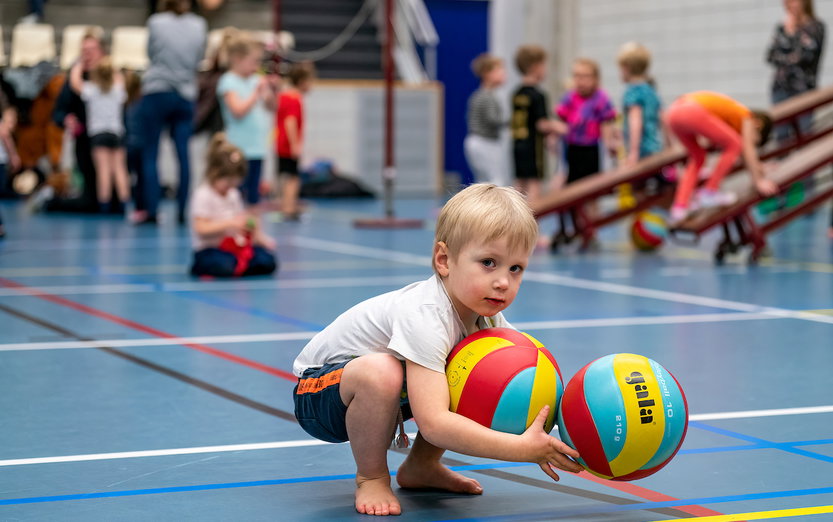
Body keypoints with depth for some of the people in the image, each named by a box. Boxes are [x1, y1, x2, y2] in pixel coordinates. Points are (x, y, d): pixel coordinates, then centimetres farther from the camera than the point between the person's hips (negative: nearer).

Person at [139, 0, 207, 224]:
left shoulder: (156, 22, -2)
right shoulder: (198, 25, 5)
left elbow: (151, 53, 10)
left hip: (157, 91, -2)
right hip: (186, 94, 2)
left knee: (151, 155, 2)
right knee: (183, 154, 2)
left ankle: (151, 210, -5)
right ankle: (182, 211, 0)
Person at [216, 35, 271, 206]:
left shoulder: (255, 80, 11)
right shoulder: (228, 82, -9)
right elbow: (238, 111, -20)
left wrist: (272, 91, 3)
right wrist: (257, 93, -15)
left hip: (257, 146, 7)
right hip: (240, 147, -7)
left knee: (253, 193, 12)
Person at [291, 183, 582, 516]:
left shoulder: (486, 315, -10)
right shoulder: (425, 318, -36)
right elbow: (433, 424, -42)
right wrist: (521, 448, -43)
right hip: (318, 391, -8)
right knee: (379, 372, -38)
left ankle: (420, 467, 12)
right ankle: (370, 477, -12)